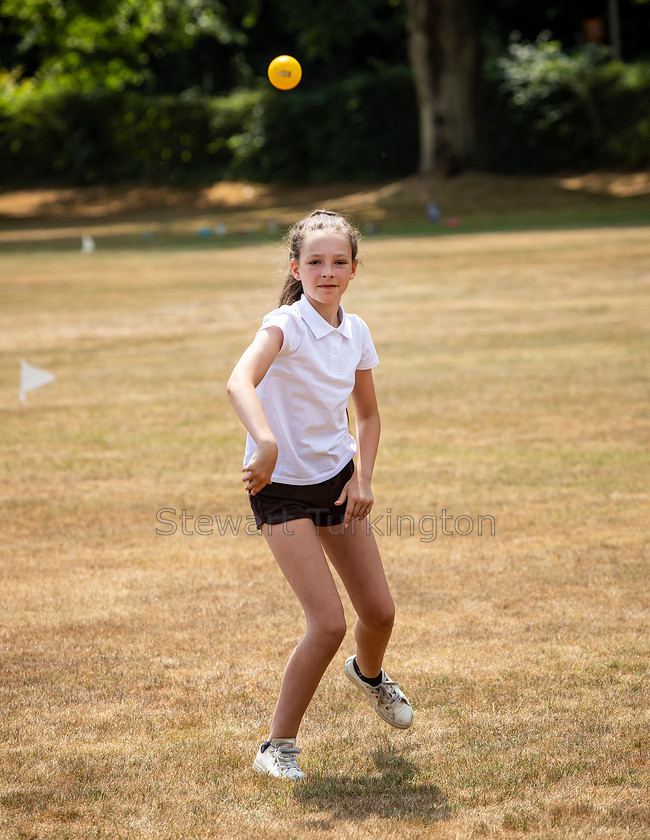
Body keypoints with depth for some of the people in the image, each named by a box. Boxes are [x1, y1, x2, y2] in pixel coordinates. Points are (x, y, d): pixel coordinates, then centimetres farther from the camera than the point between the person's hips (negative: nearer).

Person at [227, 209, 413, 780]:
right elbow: (240, 382, -41)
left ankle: (369, 673, 48)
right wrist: (265, 441, -58)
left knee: (379, 611, 11)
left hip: (337, 478, 6)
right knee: (329, 622, -16)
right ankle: (279, 745, 0)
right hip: (282, 486, -6)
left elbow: (368, 415, 14)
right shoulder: (285, 325, -21)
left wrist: (363, 480, 0)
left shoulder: (356, 333, 0)